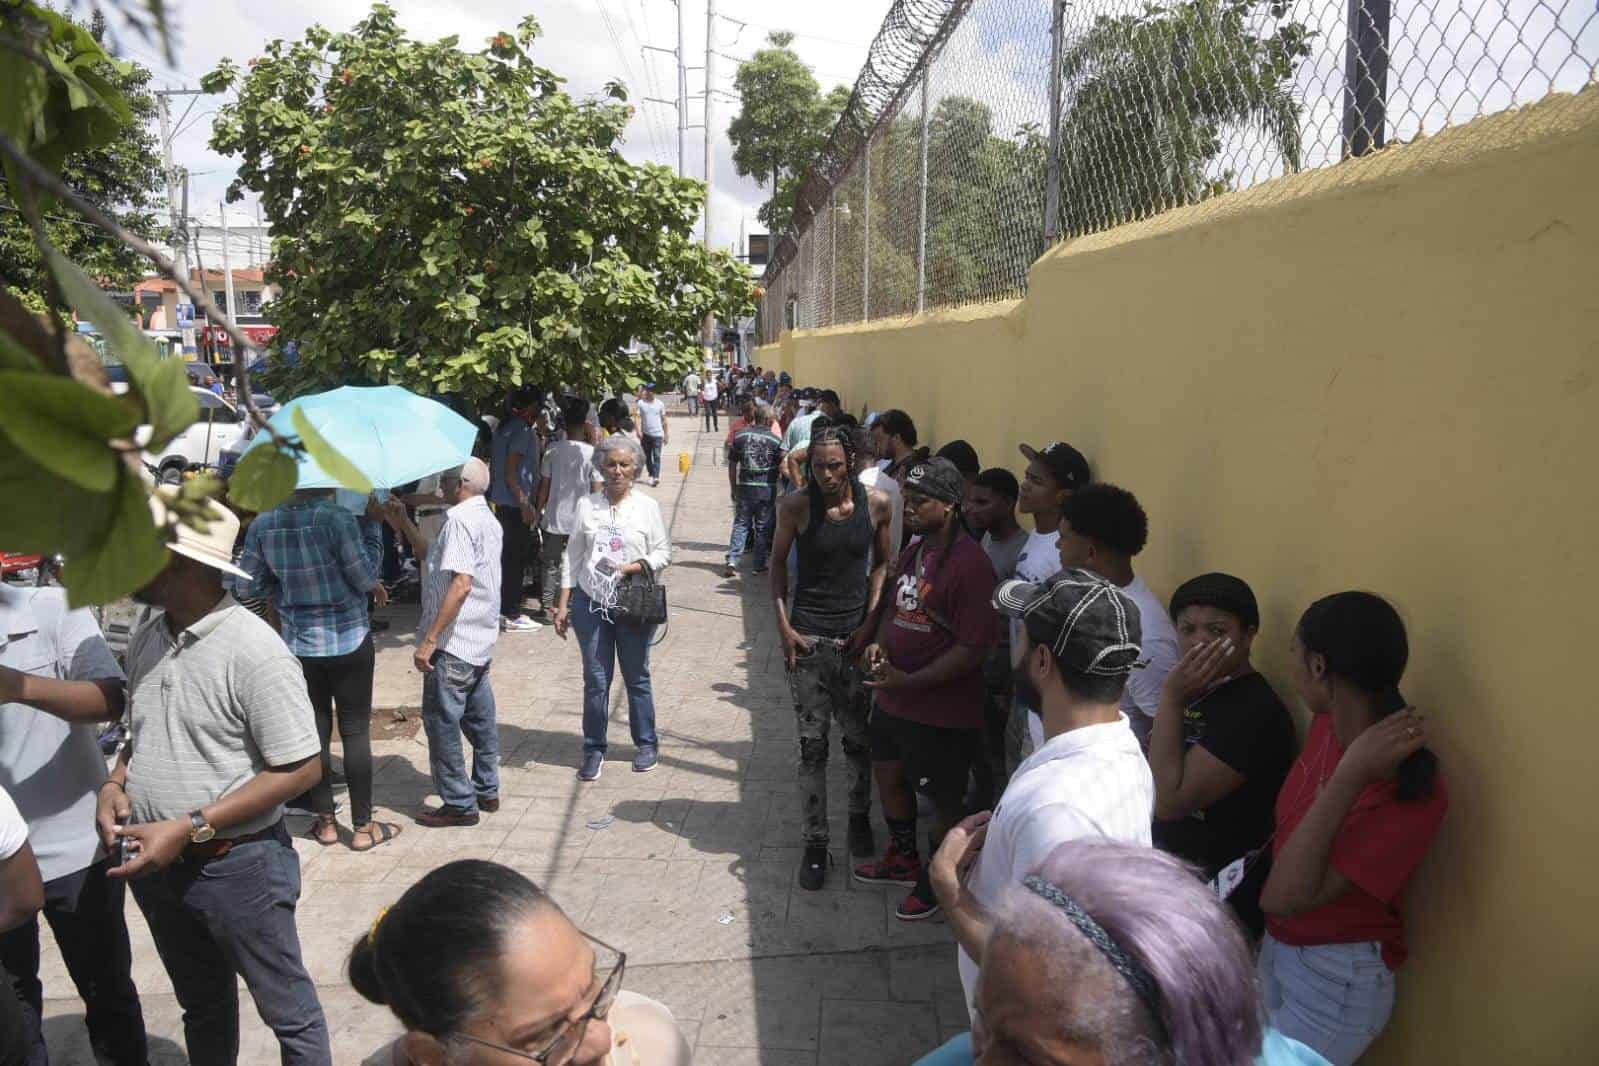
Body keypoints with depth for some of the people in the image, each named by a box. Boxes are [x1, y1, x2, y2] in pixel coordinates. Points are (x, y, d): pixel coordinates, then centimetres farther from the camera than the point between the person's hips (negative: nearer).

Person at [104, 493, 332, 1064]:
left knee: (287, 1009, 10)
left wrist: (188, 829, -22)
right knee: (203, 1004, 26)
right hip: (155, 862, 7)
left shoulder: (254, 651, -22)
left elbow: (301, 768, -21)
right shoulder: (146, 641, 1)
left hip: (237, 863, -7)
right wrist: (115, 782, -3)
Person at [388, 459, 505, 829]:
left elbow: (461, 583, -26)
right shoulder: (487, 518, 14)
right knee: (480, 718, 16)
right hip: (481, 641, 10)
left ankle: (458, 804, 6)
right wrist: (405, 525, 16)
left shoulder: (459, 518, -16)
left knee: (441, 719, -1)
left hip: (453, 643, -10)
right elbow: (437, 560, 20)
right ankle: (487, 791, 26)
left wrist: (430, 639, -25)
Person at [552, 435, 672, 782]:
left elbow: (663, 552, 2)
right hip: (590, 602, 1)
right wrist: (563, 605, 3)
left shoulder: (647, 506, 0)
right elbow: (572, 556, 6)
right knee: (595, 679, 4)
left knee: (637, 677, 10)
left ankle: (646, 743, 26)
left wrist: (634, 567, -16)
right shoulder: (586, 505, 3)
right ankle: (594, 749, 17)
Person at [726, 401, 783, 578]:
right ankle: (760, 565, 15)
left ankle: (732, 561, -4)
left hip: (744, 487, 2)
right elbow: (782, 467, -7)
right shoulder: (775, 440, -6)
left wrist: (733, 489, 14)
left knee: (740, 524, 9)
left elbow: (732, 465, 6)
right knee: (763, 527, 9)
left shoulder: (740, 436, 2)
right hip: (766, 489, -2)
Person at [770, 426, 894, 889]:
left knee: (859, 739, 12)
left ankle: (859, 817, 36)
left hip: (856, 638, 2)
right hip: (807, 639, -1)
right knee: (812, 745, 3)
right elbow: (778, 563, 3)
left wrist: (871, 621, -2)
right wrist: (783, 626, -4)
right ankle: (814, 843, 15)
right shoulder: (796, 506, -7)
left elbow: (882, 563, 7)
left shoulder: (876, 504, -3)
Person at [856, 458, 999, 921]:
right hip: (893, 698, 9)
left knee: (944, 798, 11)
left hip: (943, 709, -9)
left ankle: (938, 883, 33)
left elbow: (973, 649, -25)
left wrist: (909, 682, -25)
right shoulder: (916, 550, 5)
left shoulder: (968, 563, -23)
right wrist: (879, 643, 0)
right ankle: (903, 859, 47)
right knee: (889, 774, 24)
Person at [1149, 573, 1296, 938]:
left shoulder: (1257, 712, -23)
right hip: (1166, 875, 8)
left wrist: (1171, 699, -26)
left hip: (1216, 900, -8)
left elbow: (1170, 801, -26)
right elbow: (1153, 781, 16)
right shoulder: (1199, 690, 5)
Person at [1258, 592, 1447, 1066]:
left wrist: (1351, 775, -38)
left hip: (1338, 980, -7)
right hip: (1278, 947, 7)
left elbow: (1284, 897, -35)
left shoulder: (1411, 791, -30)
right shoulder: (1328, 724, -8)